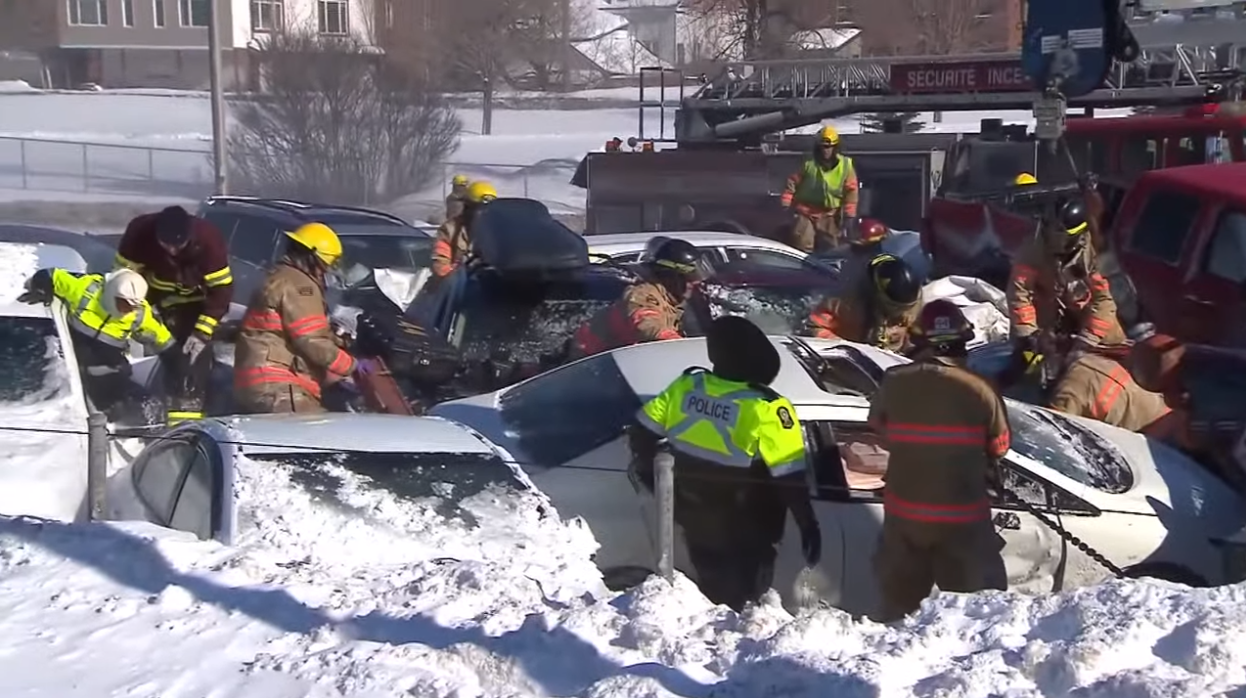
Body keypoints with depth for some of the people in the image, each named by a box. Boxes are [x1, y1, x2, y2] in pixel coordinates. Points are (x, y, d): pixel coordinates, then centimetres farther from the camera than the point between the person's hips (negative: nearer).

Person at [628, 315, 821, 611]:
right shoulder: (766, 408, -24)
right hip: (744, 531, -5)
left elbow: (641, 432, 3)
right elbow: (789, 477, -21)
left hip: (694, 518, 5)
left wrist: (647, 470, 20)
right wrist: (808, 525, -12)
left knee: (712, 590, 24)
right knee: (740, 600, 13)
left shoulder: (686, 386, -8)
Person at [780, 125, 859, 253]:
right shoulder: (808, 163, -6)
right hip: (805, 211, -1)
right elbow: (793, 183, 0)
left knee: (830, 249, 8)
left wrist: (849, 215, -4)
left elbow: (851, 190, -1)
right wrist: (785, 204, -5)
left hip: (829, 215, 1)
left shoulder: (845, 165, -4)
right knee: (802, 247, -5)